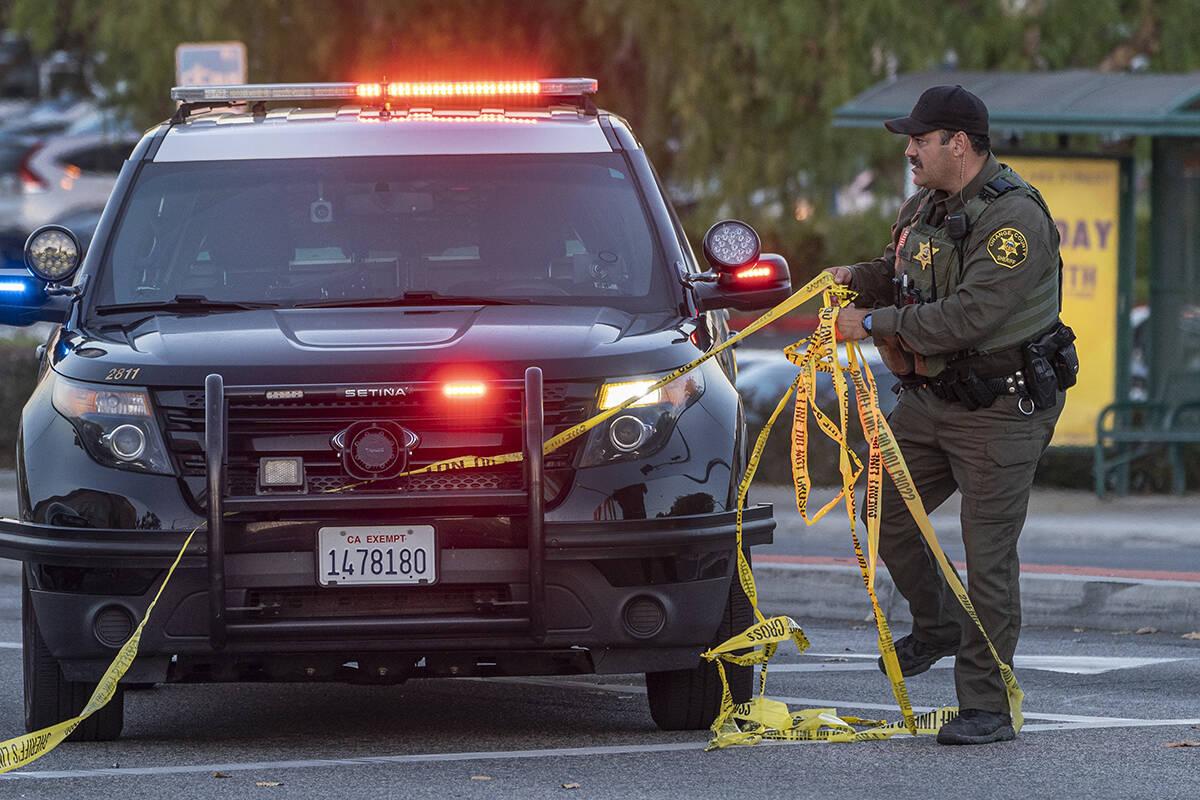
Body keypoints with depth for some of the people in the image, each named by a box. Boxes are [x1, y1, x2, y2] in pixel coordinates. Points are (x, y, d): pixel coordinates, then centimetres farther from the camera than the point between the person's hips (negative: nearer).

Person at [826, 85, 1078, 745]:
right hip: (930, 397, 9)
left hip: (1000, 410, -8)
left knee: (987, 556, -7)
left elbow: (969, 315, -29)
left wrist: (875, 323, -24)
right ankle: (936, 627, 38)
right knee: (888, 519, 13)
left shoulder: (1015, 218, -21)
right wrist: (857, 279, 1)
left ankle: (987, 707, -1)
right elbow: (900, 272, 24)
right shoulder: (925, 206, 7)